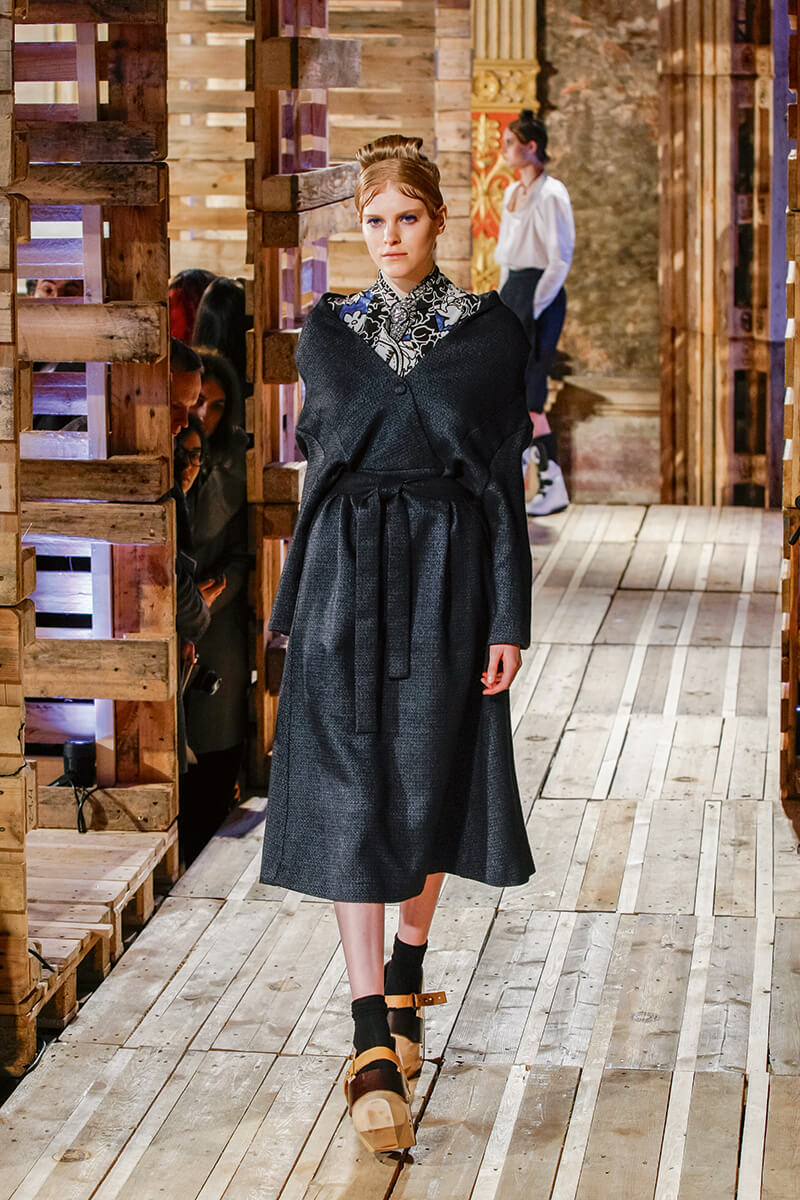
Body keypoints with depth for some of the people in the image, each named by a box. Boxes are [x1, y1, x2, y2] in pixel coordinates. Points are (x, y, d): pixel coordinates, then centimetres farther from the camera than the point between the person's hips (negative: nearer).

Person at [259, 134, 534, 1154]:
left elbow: (503, 483, -1)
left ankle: (405, 988, 28)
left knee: (426, 781, 7)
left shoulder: (491, 333, 2)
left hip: (446, 576, 0)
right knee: (350, 792, -7)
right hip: (347, 573, 1)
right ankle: (375, 1046, -7)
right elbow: (326, 447, 13)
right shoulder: (327, 331, 8)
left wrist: (509, 619, -5)